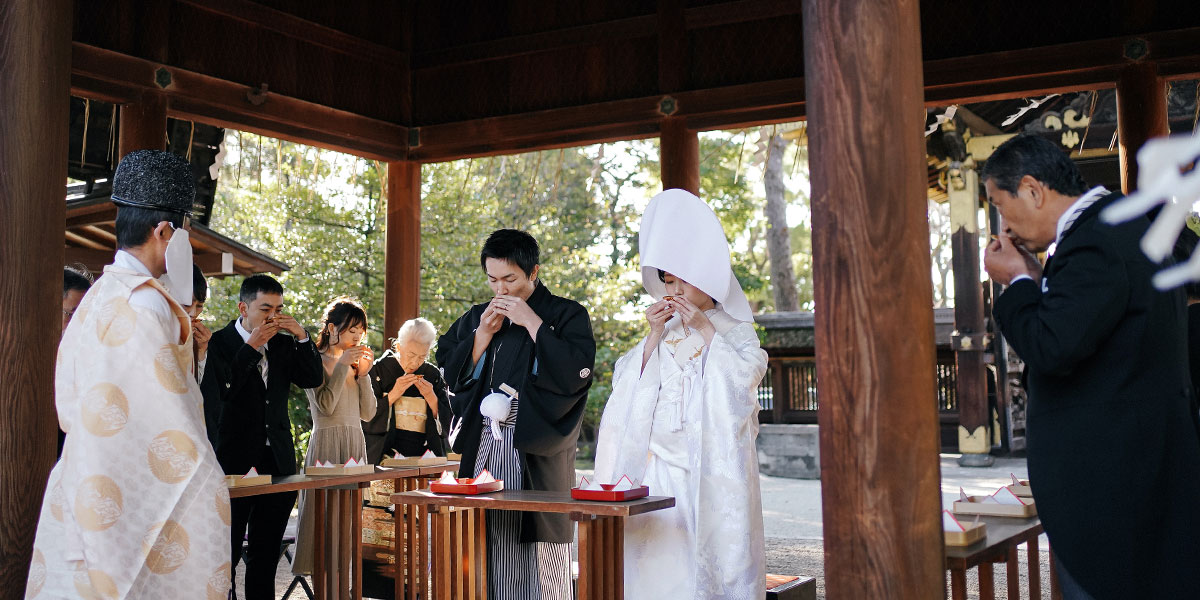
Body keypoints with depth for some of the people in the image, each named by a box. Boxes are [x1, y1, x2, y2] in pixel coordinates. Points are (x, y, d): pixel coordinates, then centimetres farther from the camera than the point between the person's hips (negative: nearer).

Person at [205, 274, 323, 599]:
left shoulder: (283, 342, 9)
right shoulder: (219, 342, -6)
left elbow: (314, 379, 4)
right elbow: (221, 390, -19)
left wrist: (301, 337, -6)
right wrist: (251, 347, -19)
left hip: (277, 459, 5)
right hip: (236, 460, -5)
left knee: (266, 554, 13)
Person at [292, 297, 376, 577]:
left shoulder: (353, 364, 15)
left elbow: (369, 413, 9)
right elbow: (326, 405, -17)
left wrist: (363, 374, 0)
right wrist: (342, 366, -12)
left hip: (355, 445, 6)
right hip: (327, 444, -6)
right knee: (326, 510, -6)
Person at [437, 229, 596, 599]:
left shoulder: (567, 316, 2)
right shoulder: (477, 318, 16)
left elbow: (576, 374, -13)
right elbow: (448, 372, 11)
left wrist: (532, 322, -11)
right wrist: (484, 335, -1)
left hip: (536, 455, -4)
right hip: (480, 453, 4)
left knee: (535, 566, -5)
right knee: (483, 555, 4)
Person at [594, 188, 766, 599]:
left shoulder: (735, 330, 10)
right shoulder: (663, 330, 16)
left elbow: (745, 377, -9)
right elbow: (628, 383, 5)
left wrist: (705, 330, -8)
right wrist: (655, 336, -3)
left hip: (714, 465, -2)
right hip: (662, 466, 3)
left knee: (712, 546, -8)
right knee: (660, 560, -3)